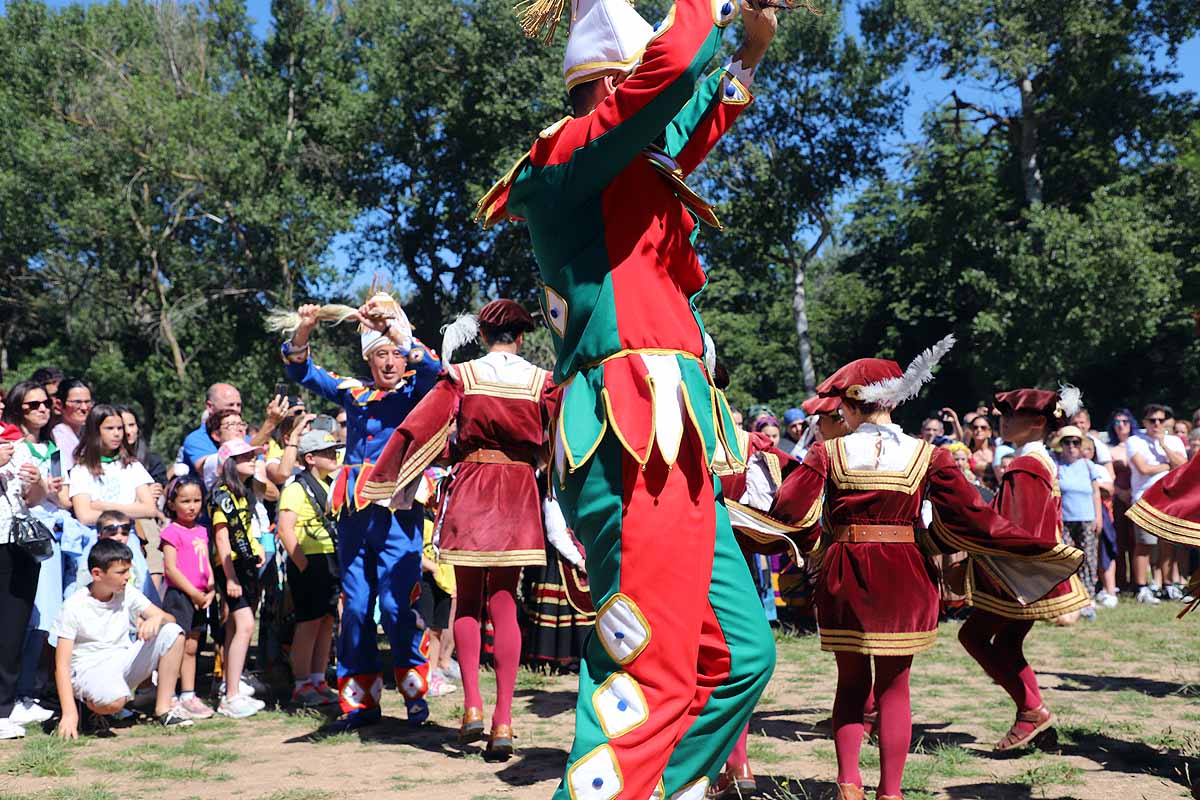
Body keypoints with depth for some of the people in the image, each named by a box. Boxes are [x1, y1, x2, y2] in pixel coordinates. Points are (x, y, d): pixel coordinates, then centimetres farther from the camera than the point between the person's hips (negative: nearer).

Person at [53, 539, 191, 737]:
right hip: (90, 668, -6)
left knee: (172, 633, -15)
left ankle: (164, 708, -9)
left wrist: (157, 618, -27)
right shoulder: (74, 606, -12)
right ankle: (92, 705, -1)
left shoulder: (128, 594, 2)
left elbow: (169, 618, 0)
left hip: (124, 661, 6)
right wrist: (69, 713, -25)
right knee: (113, 701, -40)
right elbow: (62, 663, -15)